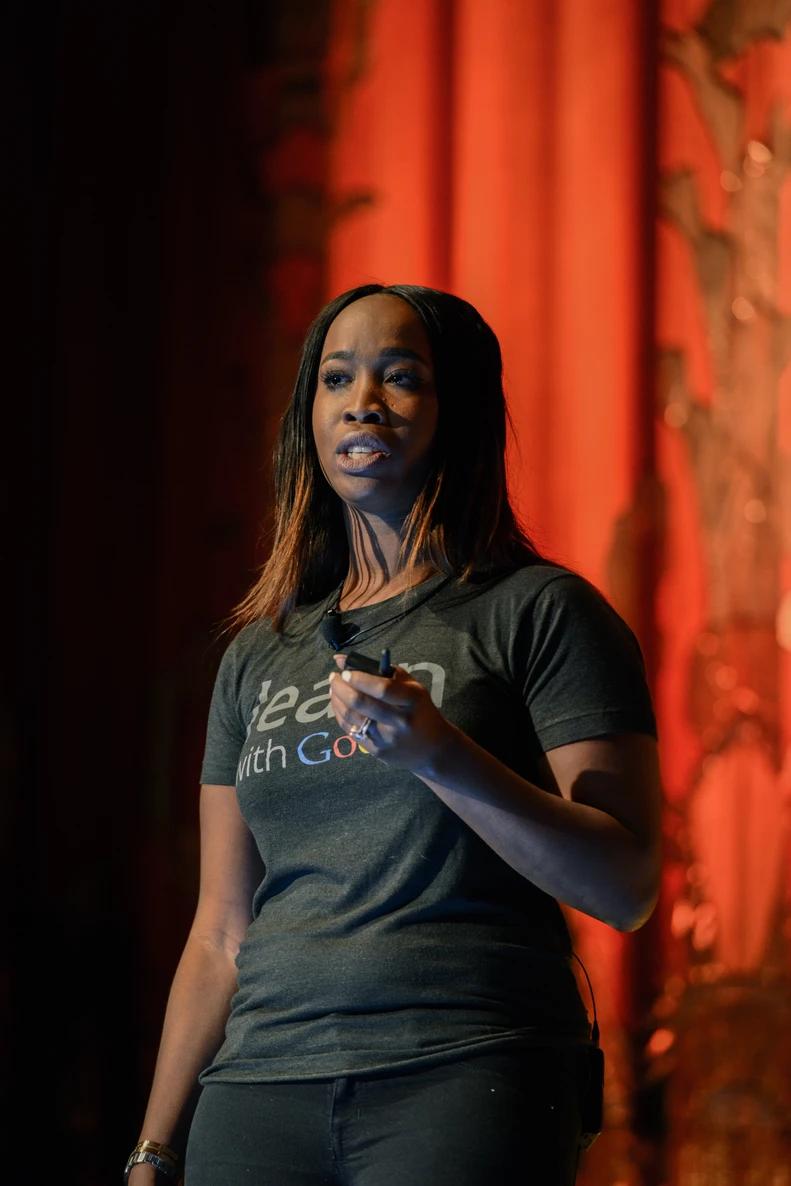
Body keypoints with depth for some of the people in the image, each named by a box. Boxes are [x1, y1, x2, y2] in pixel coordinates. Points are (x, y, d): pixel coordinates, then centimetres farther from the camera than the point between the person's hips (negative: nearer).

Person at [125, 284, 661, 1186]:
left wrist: (439, 754, -19)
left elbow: (625, 888, -8)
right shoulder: (259, 654, 17)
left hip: (462, 1077, -4)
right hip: (261, 1082, 4)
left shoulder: (540, 612, 1)